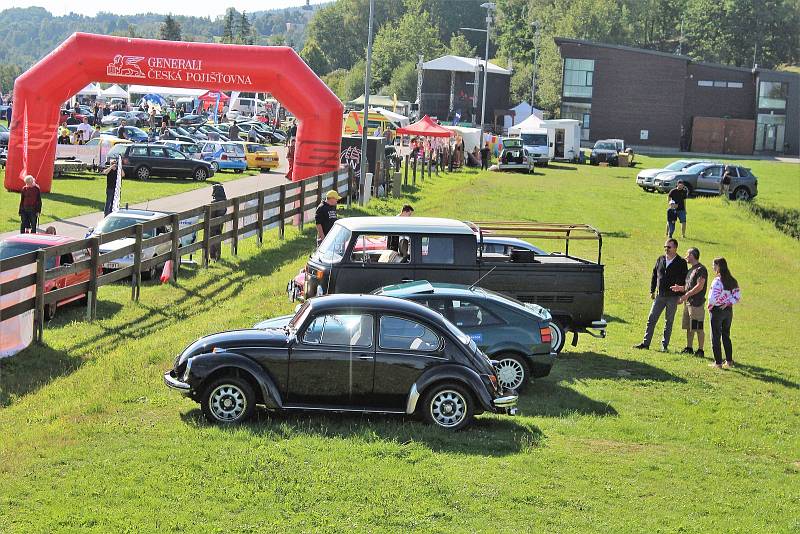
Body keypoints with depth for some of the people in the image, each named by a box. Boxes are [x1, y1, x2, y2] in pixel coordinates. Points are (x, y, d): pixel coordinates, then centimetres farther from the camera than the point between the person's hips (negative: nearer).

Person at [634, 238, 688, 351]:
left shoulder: (681, 263, -5)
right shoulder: (660, 259, 7)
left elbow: (684, 280, -3)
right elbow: (654, 275, 14)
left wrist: (681, 296, -7)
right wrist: (652, 291, 10)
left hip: (672, 297, -4)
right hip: (659, 295, 4)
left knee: (669, 322, 4)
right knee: (651, 319, 2)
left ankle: (664, 345, 11)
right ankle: (645, 343, 7)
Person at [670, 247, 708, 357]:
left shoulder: (701, 269, -11)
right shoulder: (691, 269, 19)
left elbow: (699, 286, -19)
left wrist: (686, 295, -21)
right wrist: (680, 288, 7)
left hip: (697, 303, -9)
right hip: (688, 302, 9)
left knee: (698, 328, -6)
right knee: (689, 327, 12)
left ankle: (700, 350, -2)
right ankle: (689, 348, 19)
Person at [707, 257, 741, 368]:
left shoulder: (717, 281, -18)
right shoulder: (732, 281, 4)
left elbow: (713, 298, -23)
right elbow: (737, 296, 3)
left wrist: (710, 307, -6)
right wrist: (728, 304, 1)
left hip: (717, 310, -7)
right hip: (728, 310, 7)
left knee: (716, 337, 3)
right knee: (726, 336, 17)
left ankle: (718, 362, 3)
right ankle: (729, 361, 17)